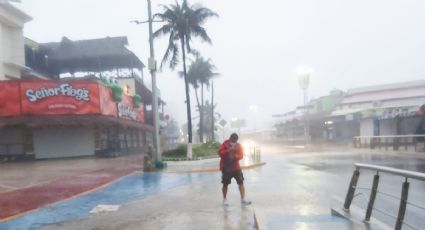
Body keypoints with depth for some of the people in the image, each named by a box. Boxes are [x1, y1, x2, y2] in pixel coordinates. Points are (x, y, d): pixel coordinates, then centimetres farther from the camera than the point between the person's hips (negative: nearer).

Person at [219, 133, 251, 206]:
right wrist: (228, 150, -31)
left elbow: (241, 155, -8)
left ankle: (243, 199, 7)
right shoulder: (225, 144, -8)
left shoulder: (238, 146, -1)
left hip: (236, 167, 2)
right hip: (226, 167, -2)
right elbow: (220, 153, -18)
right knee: (225, 184, 7)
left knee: (241, 182, -2)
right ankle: (224, 199, 24)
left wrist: (235, 156, -27)